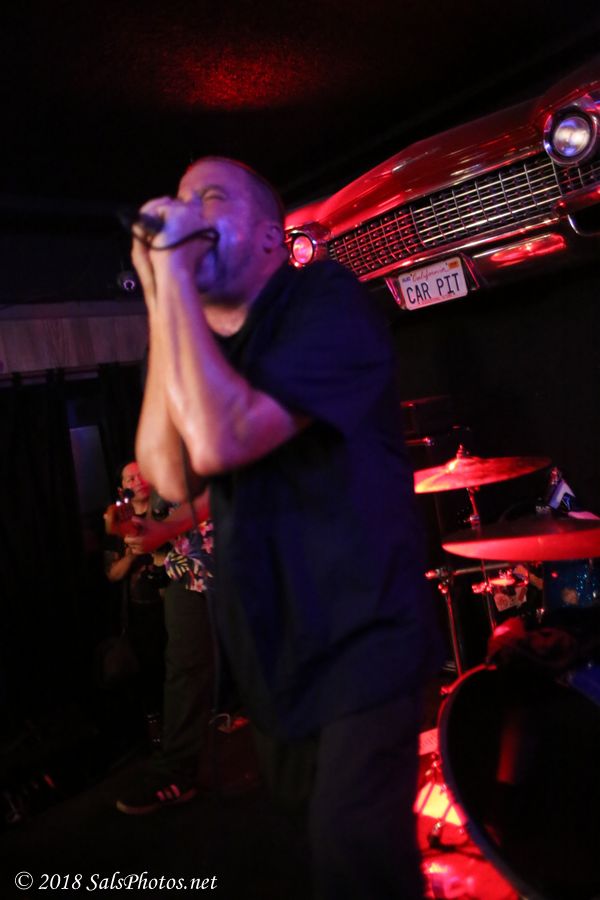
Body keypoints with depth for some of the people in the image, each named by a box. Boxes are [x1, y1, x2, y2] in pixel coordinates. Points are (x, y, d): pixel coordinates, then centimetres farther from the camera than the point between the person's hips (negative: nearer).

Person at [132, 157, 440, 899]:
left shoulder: (328, 301, -14)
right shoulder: (197, 343, 6)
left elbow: (219, 441, -30)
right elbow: (171, 475, -12)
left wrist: (173, 268, -23)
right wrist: (159, 295, -13)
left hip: (360, 636, -7)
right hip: (273, 644, 7)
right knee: (311, 822, 22)